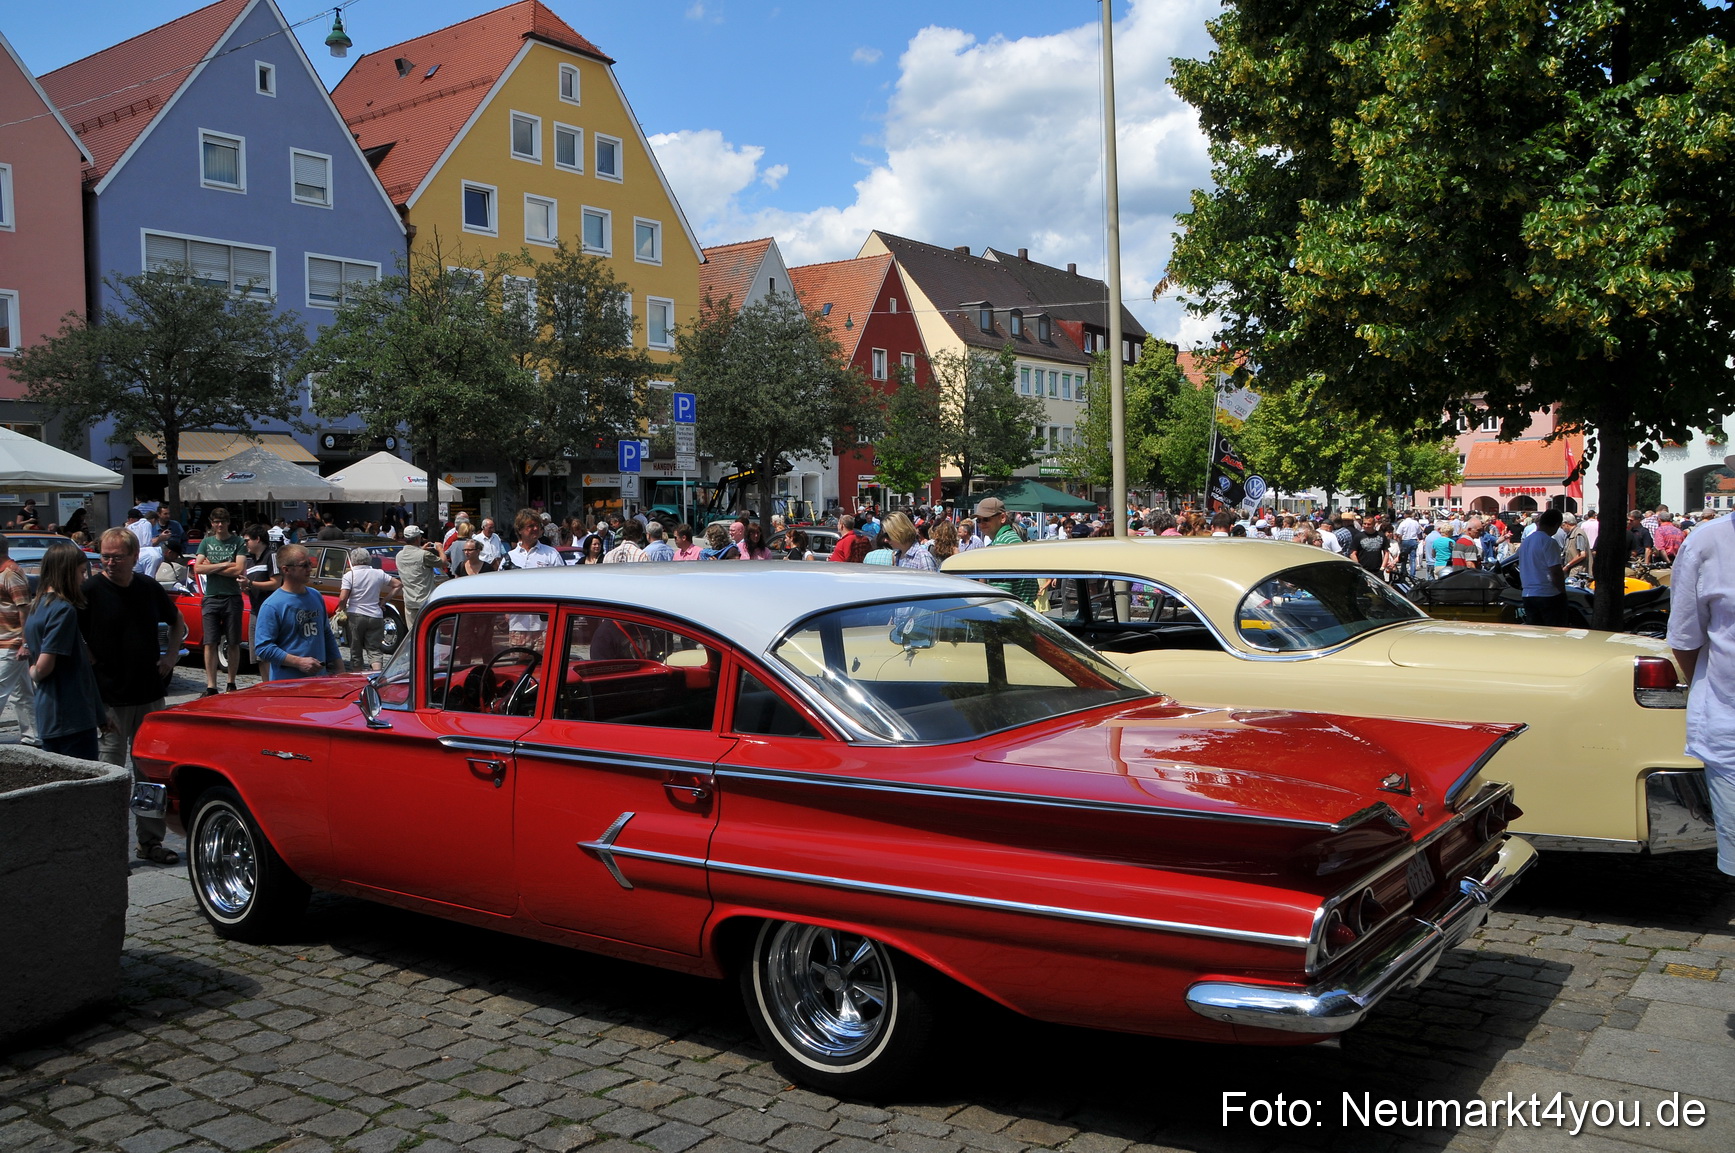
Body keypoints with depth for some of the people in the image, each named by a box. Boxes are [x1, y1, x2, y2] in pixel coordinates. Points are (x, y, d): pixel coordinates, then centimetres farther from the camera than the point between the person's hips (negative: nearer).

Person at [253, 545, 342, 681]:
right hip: (286, 682, -6)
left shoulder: (316, 597, 12)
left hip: (320, 679, 6)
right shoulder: (272, 605, -10)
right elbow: (263, 648, -15)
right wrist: (299, 662, -21)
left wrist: (341, 673, 14)